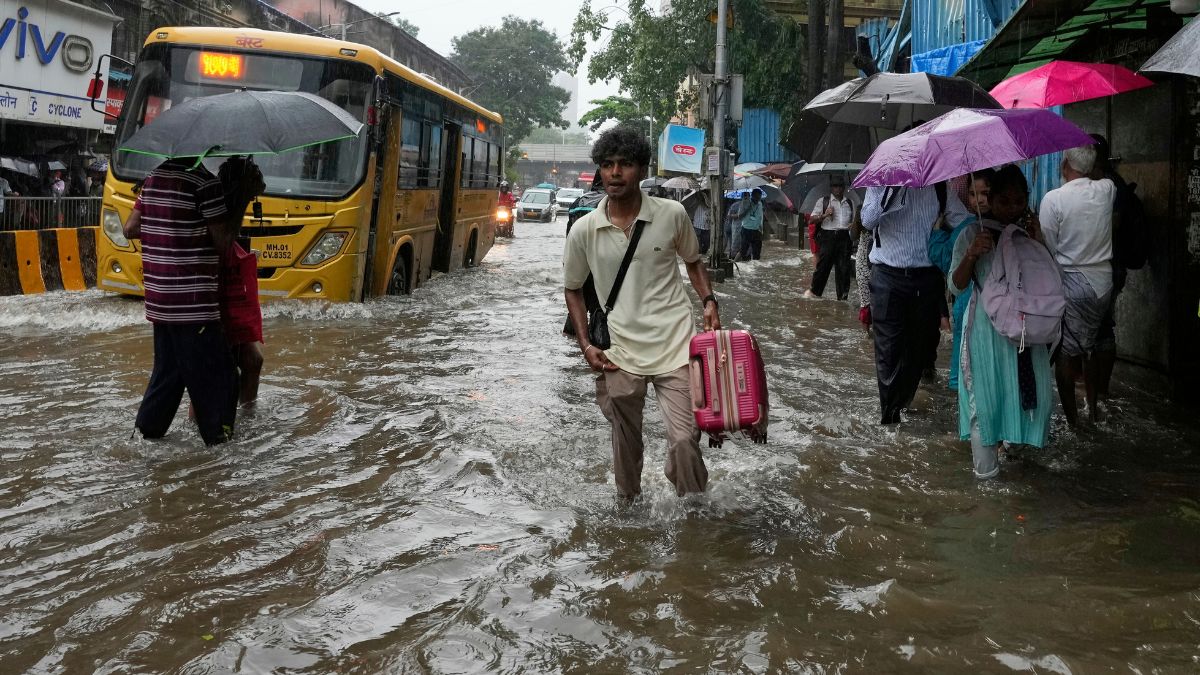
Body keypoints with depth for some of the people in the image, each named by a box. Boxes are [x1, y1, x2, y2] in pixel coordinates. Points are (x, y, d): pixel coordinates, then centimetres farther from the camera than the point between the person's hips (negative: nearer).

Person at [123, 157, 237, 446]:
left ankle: (150, 424, 21)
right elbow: (221, 239, -13)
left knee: (168, 365, 20)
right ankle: (217, 430, 9)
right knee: (212, 368, 3)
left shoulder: (153, 178, 11)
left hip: (159, 296, 8)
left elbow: (130, 229, 13)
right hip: (192, 298, -8)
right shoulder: (204, 181, -13)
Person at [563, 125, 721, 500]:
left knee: (684, 440, -9)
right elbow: (573, 289, 12)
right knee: (626, 443, 14)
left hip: (674, 346, -1)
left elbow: (692, 261, 16)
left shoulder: (672, 214, -3)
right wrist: (585, 344, 2)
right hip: (620, 355, 1)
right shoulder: (584, 230, -2)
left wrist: (708, 301, -1)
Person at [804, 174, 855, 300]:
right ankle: (814, 291, 15)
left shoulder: (850, 203, 16)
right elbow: (813, 219, 2)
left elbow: (854, 219, 25)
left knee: (844, 267, 2)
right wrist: (824, 215, -15)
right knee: (823, 265, -3)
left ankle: (843, 297, 8)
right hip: (828, 236, -3)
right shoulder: (823, 201, 5)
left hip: (844, 237, 3)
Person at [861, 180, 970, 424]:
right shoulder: (880, 184, 4)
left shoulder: (937, 187, 6)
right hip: (888, 275, -2)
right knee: (889, 345, -3)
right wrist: (889, 192, -18)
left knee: (920, 343, 10)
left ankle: (902, 401, 29)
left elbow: (962, 218, -1)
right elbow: (868, 221, -11)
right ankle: (889, 410, 5)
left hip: (926, 276, 2)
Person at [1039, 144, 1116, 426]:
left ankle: (1071, 418, 6)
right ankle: (1093, 407, 30)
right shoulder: (1107, 190, -1)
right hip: (1103, 280, 5)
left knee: (1066, 352, 3)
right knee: (1090, 347, 20)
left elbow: (1048, 247, -10)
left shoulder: (1053, 199, -15)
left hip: (1070, 282, -5)